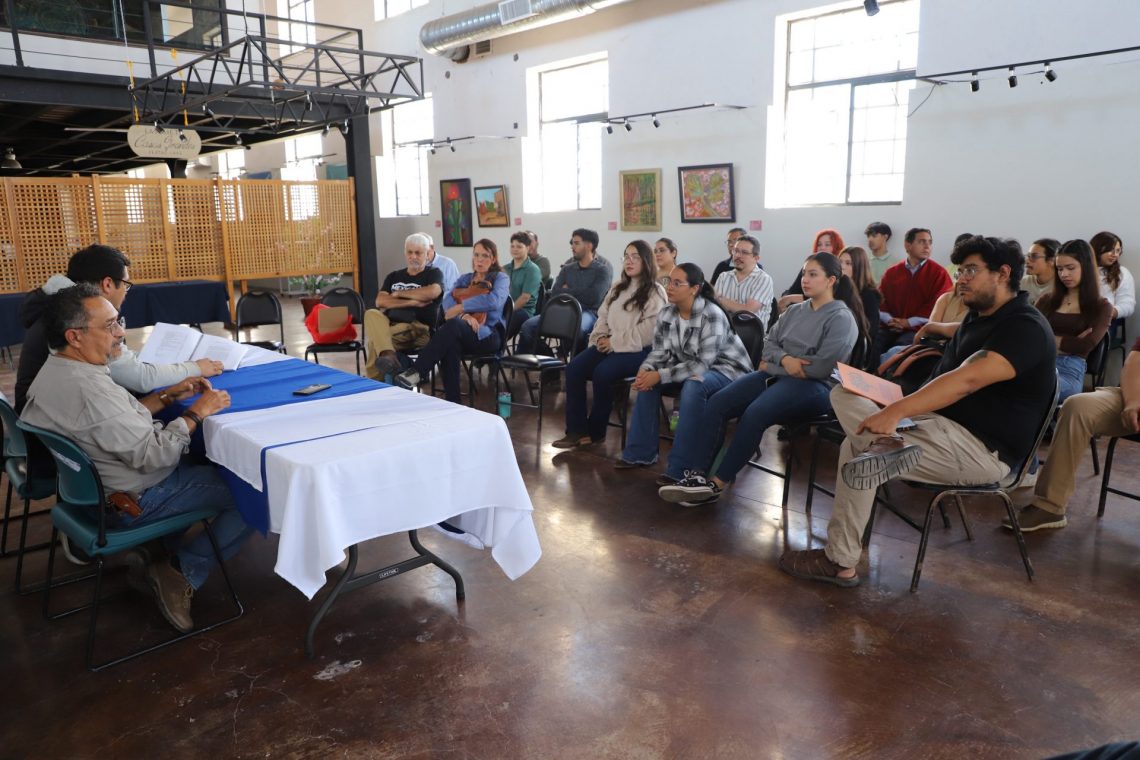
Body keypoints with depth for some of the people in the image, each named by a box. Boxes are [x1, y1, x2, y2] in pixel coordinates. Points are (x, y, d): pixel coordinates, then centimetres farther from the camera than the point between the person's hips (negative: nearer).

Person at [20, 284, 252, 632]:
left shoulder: (56, 370, 2)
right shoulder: (86, 387, -30)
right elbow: (153, 455, -29)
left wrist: (169, 396, 3)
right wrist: (196, 412, -17)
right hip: (135, 500, -10)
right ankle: (184, 571, -2)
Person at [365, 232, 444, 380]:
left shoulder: (434, 273, 12)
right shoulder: (393, 276, 23)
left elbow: (432, 292, -13)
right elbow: (380, 301, 6)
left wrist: (399, 293, 1)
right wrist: (412, 302, -7)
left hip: (420, 329, -4)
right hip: (392, 324, 4)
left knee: (374, 340, -31)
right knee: (372, 313, -32)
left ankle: (374, 383, -24)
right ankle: (388, 355, -51)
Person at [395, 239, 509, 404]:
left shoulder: (501, 278, 7)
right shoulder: (465, 278, 22)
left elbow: (494, 300, -17)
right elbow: (448, 299, 2)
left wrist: (459, 308, -17)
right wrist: (464, 315, -20)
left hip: (489, 335, -4)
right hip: (461, 334, 4)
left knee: (452, 325, -36)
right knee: (450, 344, -36)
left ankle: (415, 372, -39)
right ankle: (452, 401, -37)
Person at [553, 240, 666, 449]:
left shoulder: (656, 292, -5)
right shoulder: (618, 288, 20)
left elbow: (647, 332, -15)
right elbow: (603, 317, 20)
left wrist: (614, 342, -15)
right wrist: (600, 338, -1)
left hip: (638, 350, -7)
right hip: (610, 345, 7)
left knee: (602, 373, -30)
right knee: (574, 368, -17)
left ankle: (595, 431, -10)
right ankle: (576, 430, -18)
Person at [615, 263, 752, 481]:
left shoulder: (712, 316, -26)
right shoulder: (666, 314, -6)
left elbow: (702, 365, -30)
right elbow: (660, 351, -1)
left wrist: (660, 376, -33)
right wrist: (645, 369, -23)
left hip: (726, 369, -7)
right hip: (691, 367, 7)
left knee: (693, 386, -36)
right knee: (647, 379, -9)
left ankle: (681, 467, -30)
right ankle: (640, 452, -1)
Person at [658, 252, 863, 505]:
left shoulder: (842, 318, -4)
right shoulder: (794, 310, 19)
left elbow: (823, 367, -15)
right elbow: (769, 344, 14)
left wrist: (773, 366, -8)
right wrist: (784, 359, -10)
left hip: (814, 386, -7)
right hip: (776, 375, 7)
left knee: (755, 414, -34)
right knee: (716, 403, -17)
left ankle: (716, 484, -25)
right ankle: (698, 475, -24)